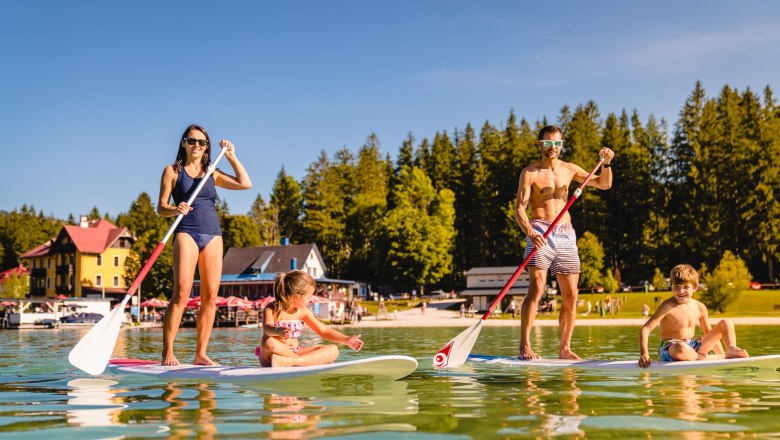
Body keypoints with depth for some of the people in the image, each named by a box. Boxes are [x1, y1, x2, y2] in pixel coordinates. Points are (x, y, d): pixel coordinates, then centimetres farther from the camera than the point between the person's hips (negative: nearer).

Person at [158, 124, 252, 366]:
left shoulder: (212, 174, 20)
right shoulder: (172, 171, 10)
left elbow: (245, 183, 11)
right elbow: (161, 207, 3)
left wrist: (231, 156, 11)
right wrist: (175, 209, -18)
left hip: (213, 235, 4)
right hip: (186, 232, -4)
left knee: (210, 296, -3)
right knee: (181, 292, -16)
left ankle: (201, 353, 1)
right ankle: (167, 352, -13)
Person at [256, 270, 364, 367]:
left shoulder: (302, 311, 7)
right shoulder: (272, 309, -10)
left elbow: (323, 330, 13)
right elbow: (267, 328, -30)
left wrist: (347, 340, 3)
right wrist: (277, 331, -54)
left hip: (295, 353, 5)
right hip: (271, 356, -5)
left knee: (333, 350, -15)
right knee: (269, 343, -40)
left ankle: (288, 362, -33)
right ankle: (306, 361, -24)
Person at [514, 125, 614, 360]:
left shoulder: (569, 169, 14)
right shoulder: (530, 172, 0)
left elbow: (603, 184, 18)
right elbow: (519, 208, -8)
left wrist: (606, 164, -2)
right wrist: (530, 232, -25)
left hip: (566, 234, 5)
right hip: (540, 232, -5)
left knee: (571, 294, 2)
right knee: (537, 287, -19)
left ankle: (565, 348, 11)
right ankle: (524, 346, -18)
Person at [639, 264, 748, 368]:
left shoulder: (700, 307, 5)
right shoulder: (667, 306, -12)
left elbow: (710, 334, 19)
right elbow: (645, 329, -18)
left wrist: (722, 355, 10)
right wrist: (644, 353, -29)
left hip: (693, 346, 6)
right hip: (670, 348, -6)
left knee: (726, 323, 3)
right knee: (680, 348, -45)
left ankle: (731, 350, -19)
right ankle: (699, 357, -19)